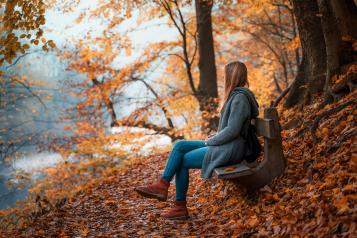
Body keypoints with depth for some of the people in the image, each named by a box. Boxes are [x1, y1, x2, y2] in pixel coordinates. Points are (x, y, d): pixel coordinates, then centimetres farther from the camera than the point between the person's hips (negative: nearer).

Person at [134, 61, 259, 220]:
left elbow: (232, 131, -23)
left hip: (229, 150, -9)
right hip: (223, 145, 9)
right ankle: (162, 185, -6)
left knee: (182, 160, -4)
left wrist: (210, 142, -11)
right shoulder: (237, 95, 15)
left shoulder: (240, 98, -17)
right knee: (179, 145, -1)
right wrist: (212, 138, 9)